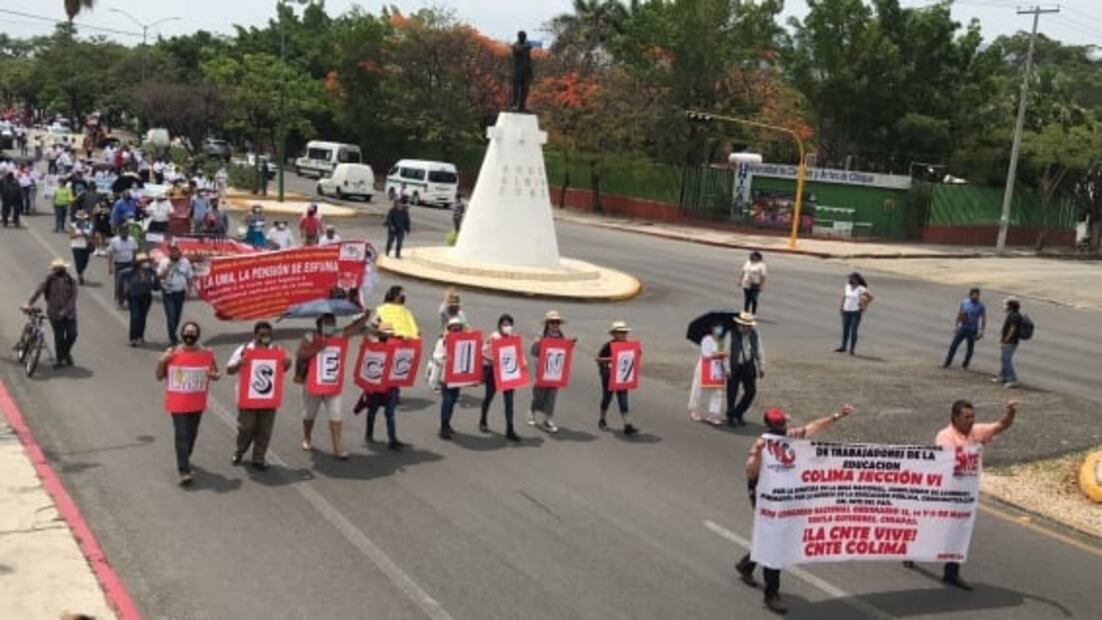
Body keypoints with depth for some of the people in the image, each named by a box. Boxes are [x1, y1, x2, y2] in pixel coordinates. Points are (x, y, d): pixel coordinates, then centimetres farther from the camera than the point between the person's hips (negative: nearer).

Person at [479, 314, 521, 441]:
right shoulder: (493, 337, -9)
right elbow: (483, 352, -11)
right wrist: (493, 360, -26)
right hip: (493, 370, -3)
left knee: (509, 399, -2)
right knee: (489, 396, 15)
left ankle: (510, 430, 0)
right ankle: (483, 421, 38)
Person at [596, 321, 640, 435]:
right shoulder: (609, 346, -12)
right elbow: (598, 358, -12)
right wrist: (609, 359, -26)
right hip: (609, 376, -3)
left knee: (623, 401, -3)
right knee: (607, 398, 12)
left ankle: (627, 426, -9)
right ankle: (602, 421, 34)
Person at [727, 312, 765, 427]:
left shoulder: (754, 334, 1)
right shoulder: (731, 334, -11)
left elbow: (760, 350, 10)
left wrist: (761, 366, 9)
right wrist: (727, 368, -15)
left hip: (748, 366, 4)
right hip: (734, 367, -4)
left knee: (751, 391, 4)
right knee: (732, 392, 3)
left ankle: (738, 414, 23)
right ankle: (730, 417, 23)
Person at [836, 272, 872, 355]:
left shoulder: (860, 289, -13)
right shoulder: (847, 286, 3)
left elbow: (871, 297, -10)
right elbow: (844, 296, 14)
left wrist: (865, 306, -5)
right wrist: (841, 307, 9)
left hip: (856, 312, -5)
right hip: (846, 312, 5)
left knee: (853, 331, -5)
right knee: (845, 330, 9)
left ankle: (852, 349, 3)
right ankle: (843, 347, 19)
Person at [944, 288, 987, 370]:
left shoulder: (981, 306, -7)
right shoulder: (964, 303, 0)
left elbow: (984, 320, -4)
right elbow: (959, 315, 9)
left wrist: (981, 332, -9)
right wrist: (955, 326, 5)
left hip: (972, 331, -2)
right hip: (962, 328, 2)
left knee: (970, 348, 9)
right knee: (953, 345, 0)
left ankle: (965, 365, 23)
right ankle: (947, 363, 8)